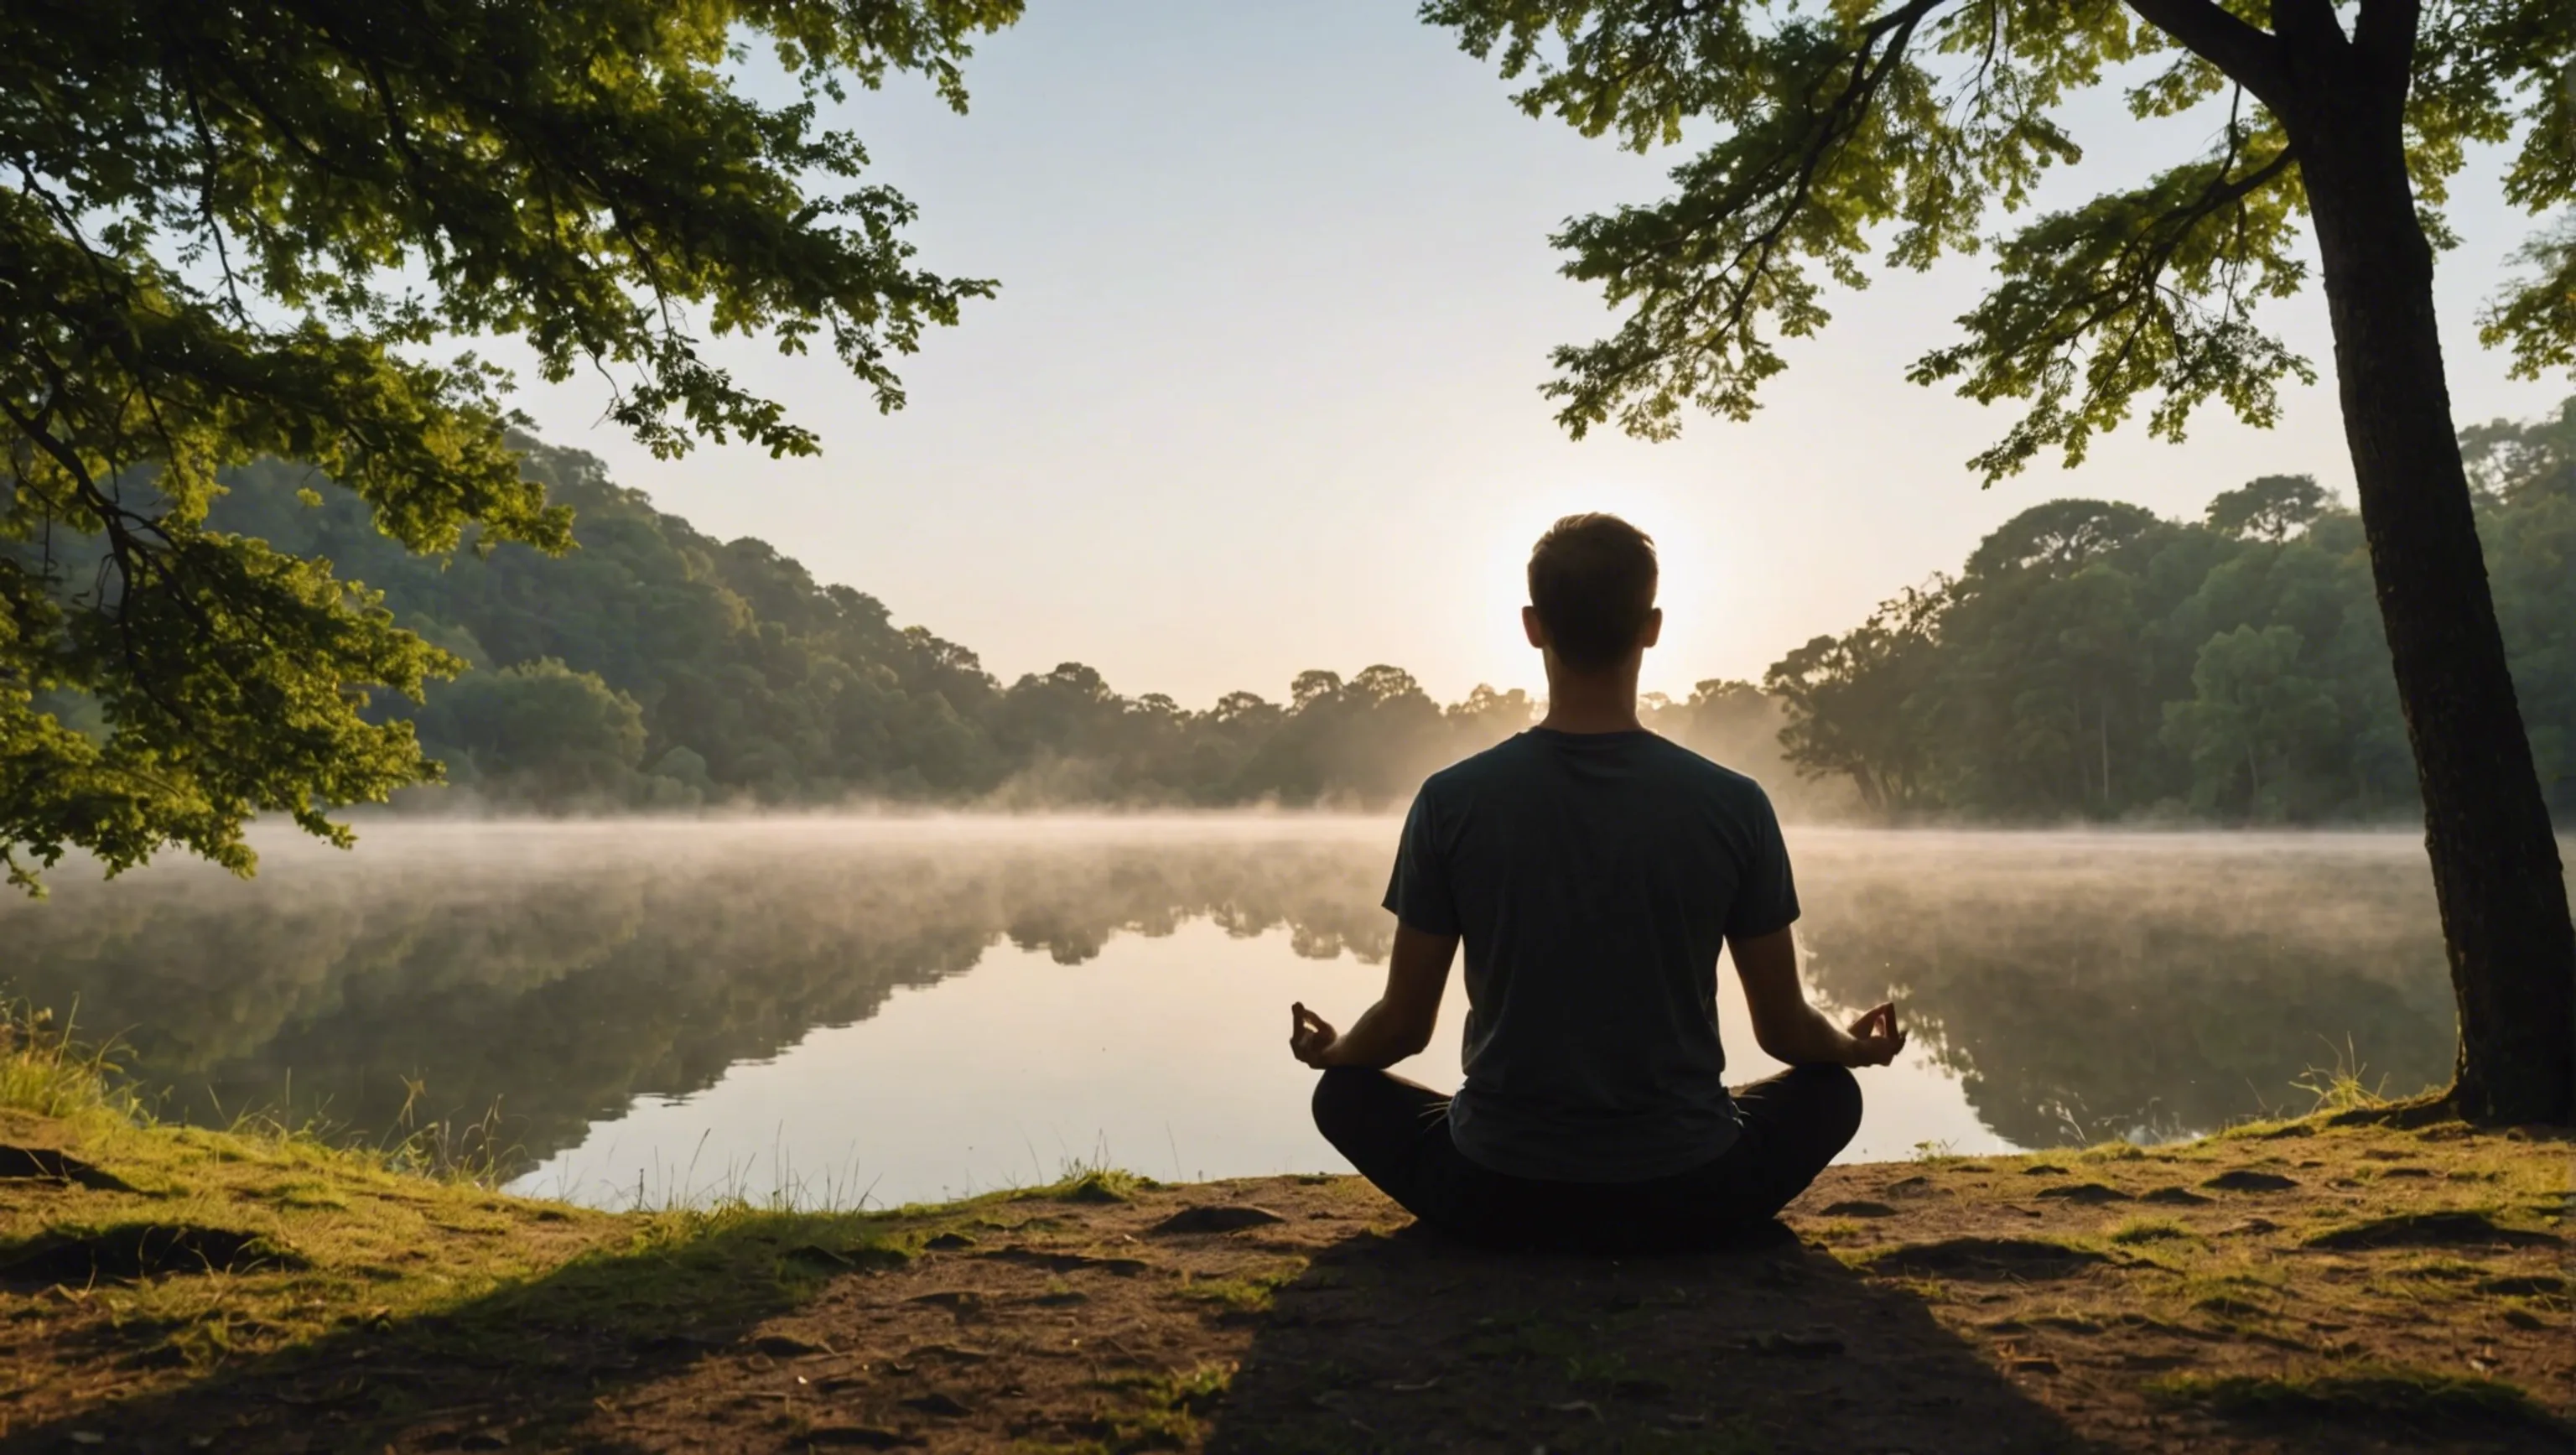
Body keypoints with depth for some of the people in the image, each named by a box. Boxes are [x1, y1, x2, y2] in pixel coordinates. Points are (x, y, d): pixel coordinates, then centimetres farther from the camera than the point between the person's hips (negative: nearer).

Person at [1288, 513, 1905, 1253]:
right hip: (1687, 1198, 1)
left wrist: (1327, 1050, 23)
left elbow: (1403, 1025, 0)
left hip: (1497, 1195, -1)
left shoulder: (1452, 800, -10)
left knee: (1346, 1093, 26)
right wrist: (1857, 1046, 26)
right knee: (1830, 1092, 29)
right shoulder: (1734, 804, -9)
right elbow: (1786, 1030, 2)